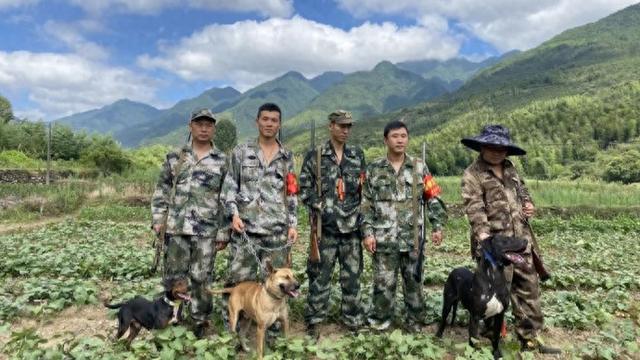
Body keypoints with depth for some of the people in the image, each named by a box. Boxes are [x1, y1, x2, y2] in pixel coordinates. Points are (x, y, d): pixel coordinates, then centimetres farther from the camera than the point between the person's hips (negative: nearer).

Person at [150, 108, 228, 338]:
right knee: (173, 275, 10)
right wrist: (158, 219, 2)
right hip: (176, 228, 2)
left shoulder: (222, 161, 3)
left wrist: (223, 233, -2)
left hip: (207, 231, -1)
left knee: (201, 279, 5)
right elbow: (162, 190, 12)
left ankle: (200, 320, 21)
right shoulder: (175, 157, 8)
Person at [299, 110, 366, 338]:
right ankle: (313, 321, 16)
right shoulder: (314, 156, 0)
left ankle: (353, 319, 25)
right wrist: (319, 206, -11)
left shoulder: (358, 155, 10)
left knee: (352, 275, 11)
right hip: (326, 226, -3)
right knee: (320, 276, 4)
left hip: (352, 226, 3)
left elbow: (366, 188, 15)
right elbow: (304, 189, 0)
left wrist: (364, 213, 7)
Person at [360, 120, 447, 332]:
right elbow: (366, 205, 3)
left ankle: (414, 321, 27)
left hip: (413, 237, 1)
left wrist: (437, 226, -2)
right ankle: (379, 321, 20)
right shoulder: (374, 169, 3)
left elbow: (433, 199, 6)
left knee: (413, 281, 11)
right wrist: (367, 232, -4)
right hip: (384, 238, -1)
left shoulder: (419, 167, 5)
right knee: (383, 282, 2)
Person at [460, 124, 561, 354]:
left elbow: (522, 191, 29)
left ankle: (529, 338, 28)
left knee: (529, 290, 14)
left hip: (521, 242, 7)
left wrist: (529, 205, 6)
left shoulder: (511, 169, 14)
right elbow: (475, 210, -19)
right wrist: (484, 237, -31)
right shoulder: (473, 174, -9)